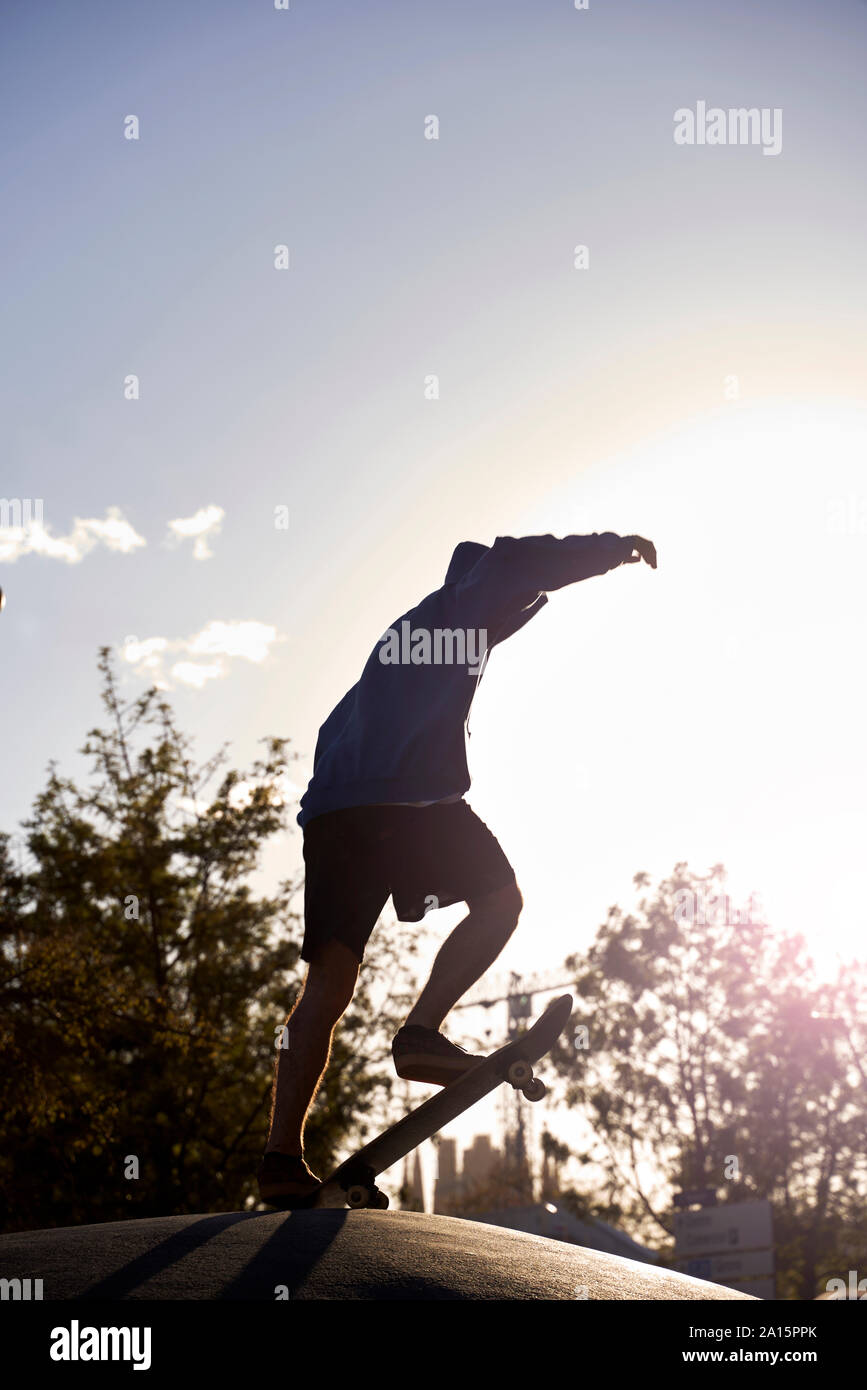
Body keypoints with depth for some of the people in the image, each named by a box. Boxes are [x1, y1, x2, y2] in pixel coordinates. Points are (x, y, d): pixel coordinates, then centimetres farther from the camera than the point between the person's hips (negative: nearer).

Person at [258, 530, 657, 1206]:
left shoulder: (399, 635, 38)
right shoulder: (457, 609, 16)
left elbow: (337, 731, 36)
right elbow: (512, 563, -3)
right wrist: (613, 547, 5)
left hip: (333, 809, 7)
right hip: (415, 796, -7)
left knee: (329, 983, 1)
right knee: (499, 898, 10)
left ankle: (283, 1155, -8)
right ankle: (422, 1031, -8)